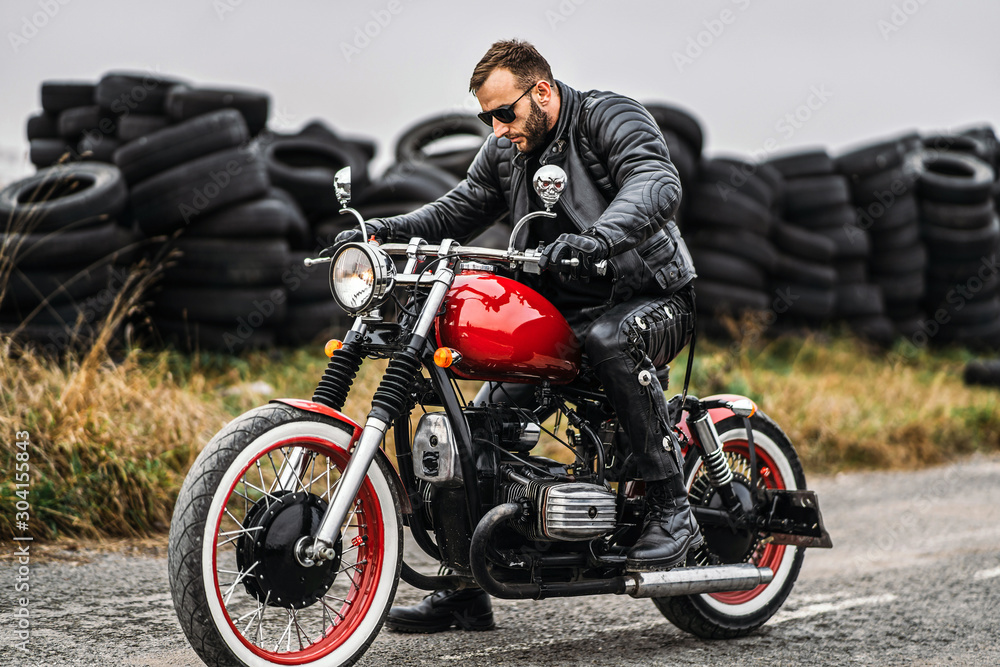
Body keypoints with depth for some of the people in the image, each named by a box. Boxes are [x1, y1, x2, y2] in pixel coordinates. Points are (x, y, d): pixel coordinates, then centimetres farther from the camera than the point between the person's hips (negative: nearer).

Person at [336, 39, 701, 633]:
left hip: (650, 298, -7)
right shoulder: (506, 152, 10)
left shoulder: (611, 118, -13)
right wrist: (386, 230, -5)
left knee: (609, 339, -41)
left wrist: (597, 236, -49)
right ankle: (466, 593, 5)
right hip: (560, 315, 7)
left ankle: (673, 509, -31)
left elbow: (658, 185, -30)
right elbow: (457, 211, 14)